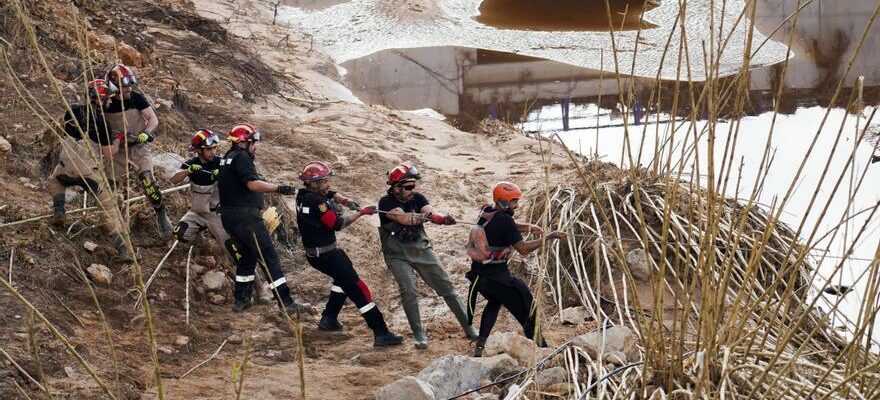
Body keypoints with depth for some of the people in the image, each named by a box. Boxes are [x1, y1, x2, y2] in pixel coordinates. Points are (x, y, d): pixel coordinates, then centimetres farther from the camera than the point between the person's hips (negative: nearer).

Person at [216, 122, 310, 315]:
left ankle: (241, 299, 26)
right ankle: (286, 303, -11)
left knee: (247, 256, 23)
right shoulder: (241, 157, -11)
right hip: (246, 216, -10)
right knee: (269, 257, -8)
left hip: (228, 217, 10)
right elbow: (252, 183, -24)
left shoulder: (227, 158, 18)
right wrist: (278, 188, -30)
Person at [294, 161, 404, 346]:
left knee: (343, 278, 33)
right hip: (327, 254, -10)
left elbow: (331, 194, 13)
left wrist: (347, 201, -5)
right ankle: (381, 334, -13)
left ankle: (329, 319, 35)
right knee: (358, 289, -10)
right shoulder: (316, 201, -23)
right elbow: (337, 224, -18)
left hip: (313, 253, 10)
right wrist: (360, 213, -10)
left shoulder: (303, 194, 4)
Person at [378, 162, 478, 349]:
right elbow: (404, 218, -29)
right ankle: (418, 334, -4)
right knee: (409, 292, -20)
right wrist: (423, 216, -43)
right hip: (398, 255, -4)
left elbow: (432, 213, -19)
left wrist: (442, 218, -41)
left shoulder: (416, 198, -2)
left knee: (447, 287, 3)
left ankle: (469, 328, 12)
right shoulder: (386, 203, -13)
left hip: (422, 250, 4)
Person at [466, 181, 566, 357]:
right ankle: (540, 347, 9)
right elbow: (523, 248, -14)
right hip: (497, 276, -8)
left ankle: (480, 346, 23)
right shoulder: (504, 220, -18)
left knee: (494, 302, 32)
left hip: (478, 274, 8)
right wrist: (549, 237, -8)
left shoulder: (486, 213, 5)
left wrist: (528, 227, 6)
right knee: (525, 308, 6)